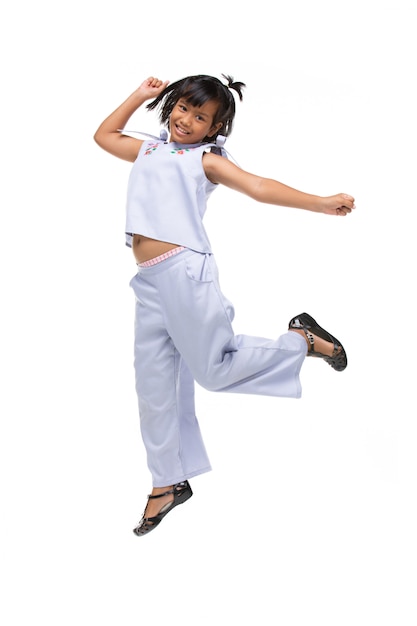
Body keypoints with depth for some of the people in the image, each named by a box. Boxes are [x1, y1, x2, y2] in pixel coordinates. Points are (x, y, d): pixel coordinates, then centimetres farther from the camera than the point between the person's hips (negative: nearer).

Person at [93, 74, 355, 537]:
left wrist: (321, 203, -17)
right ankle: (169, 482, 22)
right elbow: (104, 134, 37)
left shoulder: (205, 159, 5)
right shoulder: (148, 150, 23)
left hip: (185, 271, -6)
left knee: (214, 370, -2)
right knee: (153, 386, 9)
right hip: (149, 282, 6)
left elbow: (258, 187, -5)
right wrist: (140, 95, 30)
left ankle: (303, 341, 19)